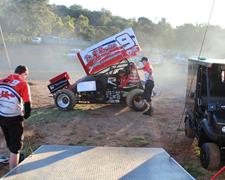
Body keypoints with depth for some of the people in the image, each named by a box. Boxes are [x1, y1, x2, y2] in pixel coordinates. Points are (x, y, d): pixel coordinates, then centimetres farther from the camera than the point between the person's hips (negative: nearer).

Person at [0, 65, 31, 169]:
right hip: (14, 118, -5)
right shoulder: (23, 84, -8)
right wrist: (25, 116, 7)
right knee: (15, 147, 6)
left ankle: (15, 159, 47)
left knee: (10, 143, 26)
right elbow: (28, 103, -10)